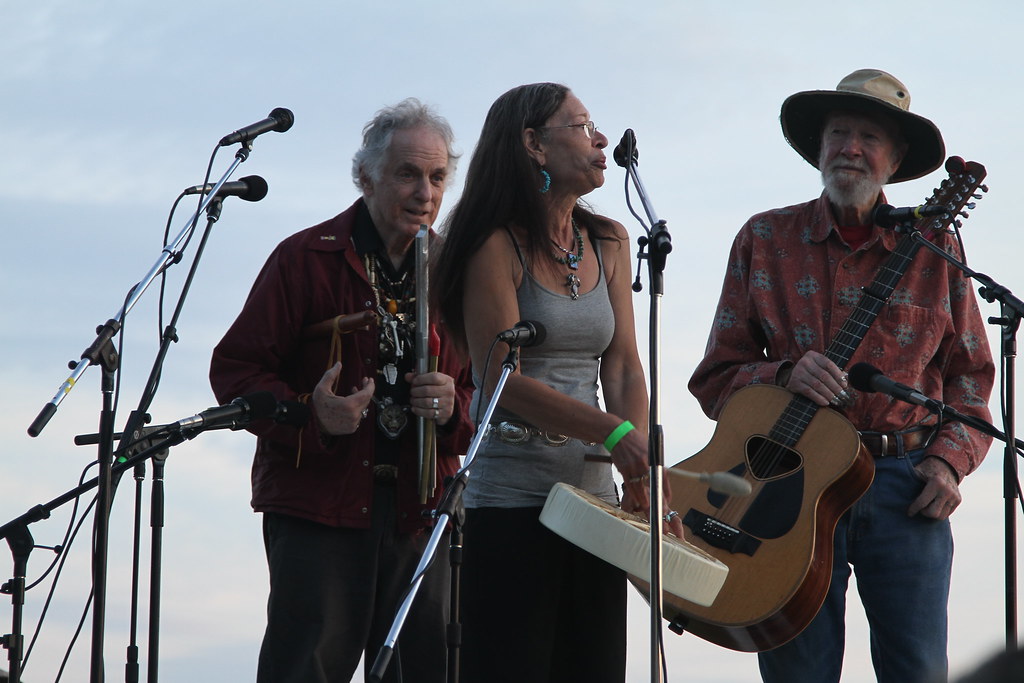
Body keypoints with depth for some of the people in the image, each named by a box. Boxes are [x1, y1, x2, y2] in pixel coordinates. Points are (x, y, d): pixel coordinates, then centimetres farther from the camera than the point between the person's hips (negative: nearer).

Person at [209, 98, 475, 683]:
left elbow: (485, 390, 17)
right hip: (319, 507, -4)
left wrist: (454, 407, -8)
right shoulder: (307, 259, 0)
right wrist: (310, 416, -20)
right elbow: (235, 369, -2)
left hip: (419, 514, 4)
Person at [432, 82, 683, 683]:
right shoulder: (498, 245, -6)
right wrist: (616, 433, -23)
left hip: (594, 497, 6)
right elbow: (502, 380, -14)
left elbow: (623, 368, 7)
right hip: (510, 499, -6)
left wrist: (641, 466, -9)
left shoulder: (608, 243, 13)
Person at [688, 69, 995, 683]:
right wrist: (785, 376, -13)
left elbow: (969, 372, 14)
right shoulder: (764, 240, 8)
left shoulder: (933, 250, 9)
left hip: (906, 485, 0)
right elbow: (716, 379, 7)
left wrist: (951, 459, -2)